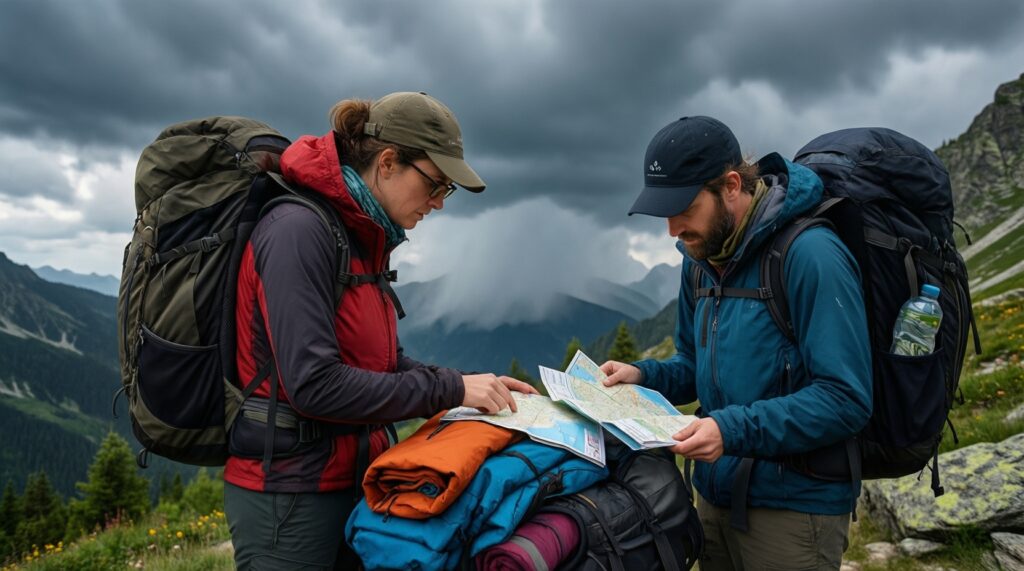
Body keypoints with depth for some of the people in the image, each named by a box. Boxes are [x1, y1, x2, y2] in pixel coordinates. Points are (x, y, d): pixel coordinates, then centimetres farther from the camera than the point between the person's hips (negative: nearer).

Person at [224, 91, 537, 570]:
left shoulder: (363, 238, 6)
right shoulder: (299, 230, -20)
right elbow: (313, 384, -26)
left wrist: (475, 388, -3)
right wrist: (450, 390, -21)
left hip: (350, 478, 8)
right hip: (290, 492, -8)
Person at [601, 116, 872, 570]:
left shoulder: (810, 255, -20)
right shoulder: (701, 258, 4)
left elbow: (846, 400, -22)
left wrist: (735, 429, -30)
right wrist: (643, 375, -4)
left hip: (794, 506, -7)